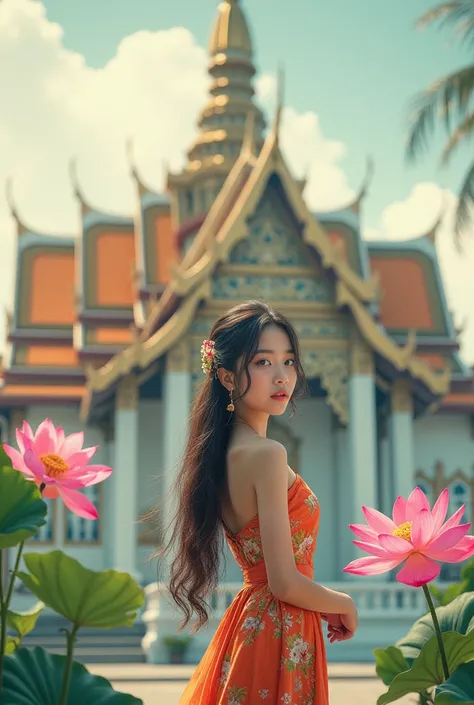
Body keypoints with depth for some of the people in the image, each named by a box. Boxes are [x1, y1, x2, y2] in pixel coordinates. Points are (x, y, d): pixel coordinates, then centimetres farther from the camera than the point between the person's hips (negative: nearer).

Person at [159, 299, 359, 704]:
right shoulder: (268, 454, -20)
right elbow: (285, 583, -21)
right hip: (279, 636, -9)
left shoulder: (224, 450, 5)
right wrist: (345, 605, -4)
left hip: (246, 623, 9)